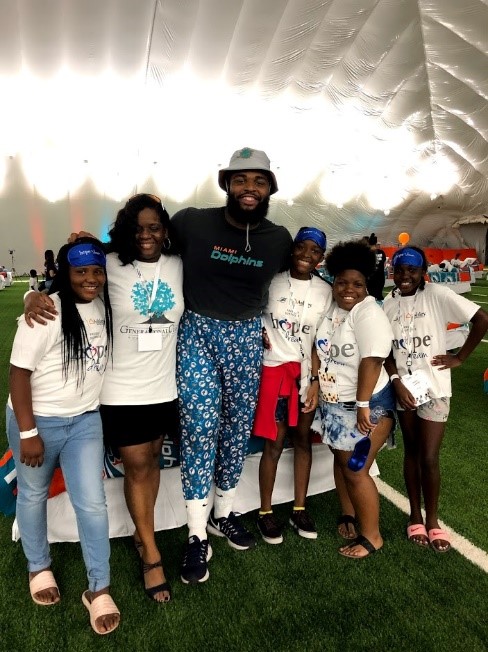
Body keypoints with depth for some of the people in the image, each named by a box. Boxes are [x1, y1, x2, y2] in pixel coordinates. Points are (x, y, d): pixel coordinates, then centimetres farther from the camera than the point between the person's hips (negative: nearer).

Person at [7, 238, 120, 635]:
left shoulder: (104, 307, -2)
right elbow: (20, 372, -18)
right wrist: (27, 433, -17)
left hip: (85, 420, 4)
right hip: (39, 420, -3)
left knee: (93, 503, 4)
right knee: (33, 495, 18)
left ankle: (99, 589, 21)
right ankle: (39, 568, 43)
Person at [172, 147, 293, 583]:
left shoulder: (279, 239, 0)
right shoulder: (191, 222, -9)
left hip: (247, 338, 4)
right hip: (198, 333, -3)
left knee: (239, 427, 10)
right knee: (200, 428, -6)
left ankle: (224, 514, 31)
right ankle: (197, 535, 10)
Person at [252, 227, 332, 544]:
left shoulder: (325, 291, 1)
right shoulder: (272, 282, -3)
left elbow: (321, 341, 1)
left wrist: (315, 379, -4)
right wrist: (258, 334, -8)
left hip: (306, 372, 2)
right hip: (275, 368, -2)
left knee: (303, 438, 11)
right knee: (275, 442, 1)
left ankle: (300, 509, 27)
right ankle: (266, 512, 18)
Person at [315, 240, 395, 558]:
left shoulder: (368, 313, -18)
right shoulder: (332, 307, 3)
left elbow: (371, 361, -25)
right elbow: (322, 347, 14)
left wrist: (362, 406, -27)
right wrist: (316, 383, 10)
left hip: (365, 405, -7)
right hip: (334, 405, 7)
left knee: (355, 470, -1)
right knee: (341, 460, 17)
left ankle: (372, 536, 16)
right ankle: (348, 515, 37)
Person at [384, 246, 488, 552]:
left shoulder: (438, 294, -11)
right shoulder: (389, 303, 1)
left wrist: (460, 357, -9)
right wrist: (397, 383, -11)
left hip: (434, 387, -3)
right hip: (403, 387, 4)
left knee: (429, 458, -1)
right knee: (412, 452, 15)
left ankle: (432, 520, 22)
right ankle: (415, 516, 29)